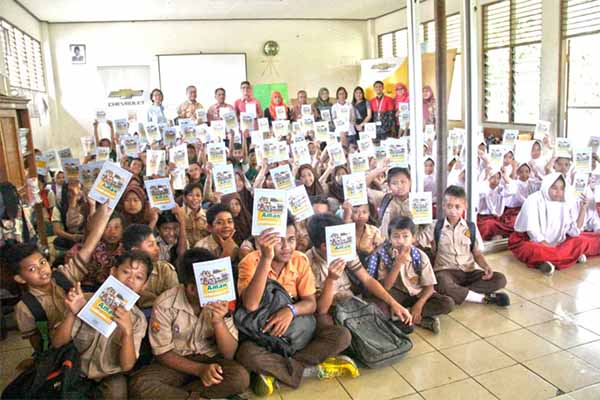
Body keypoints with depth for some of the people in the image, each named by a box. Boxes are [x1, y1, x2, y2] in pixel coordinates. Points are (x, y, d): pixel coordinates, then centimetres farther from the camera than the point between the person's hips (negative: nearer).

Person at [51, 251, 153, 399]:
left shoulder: (138, 319, -10)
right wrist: (72, 314, -24)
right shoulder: (87, 301, -9)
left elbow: (127, 365, -17)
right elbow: (57, 343, -7)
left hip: (110, 375, -1)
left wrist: (127, 331, -33)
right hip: (77, 368, 1)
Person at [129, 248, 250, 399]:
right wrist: (200, 369, -24)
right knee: (139, 385, -30)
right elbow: (162, 353, -10)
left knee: (240, 377, -29)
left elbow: (229, 354, -11)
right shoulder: (165, 305, -17)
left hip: (210, 359, 2)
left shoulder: (220, 302, -11)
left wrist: (219, 321, -29)